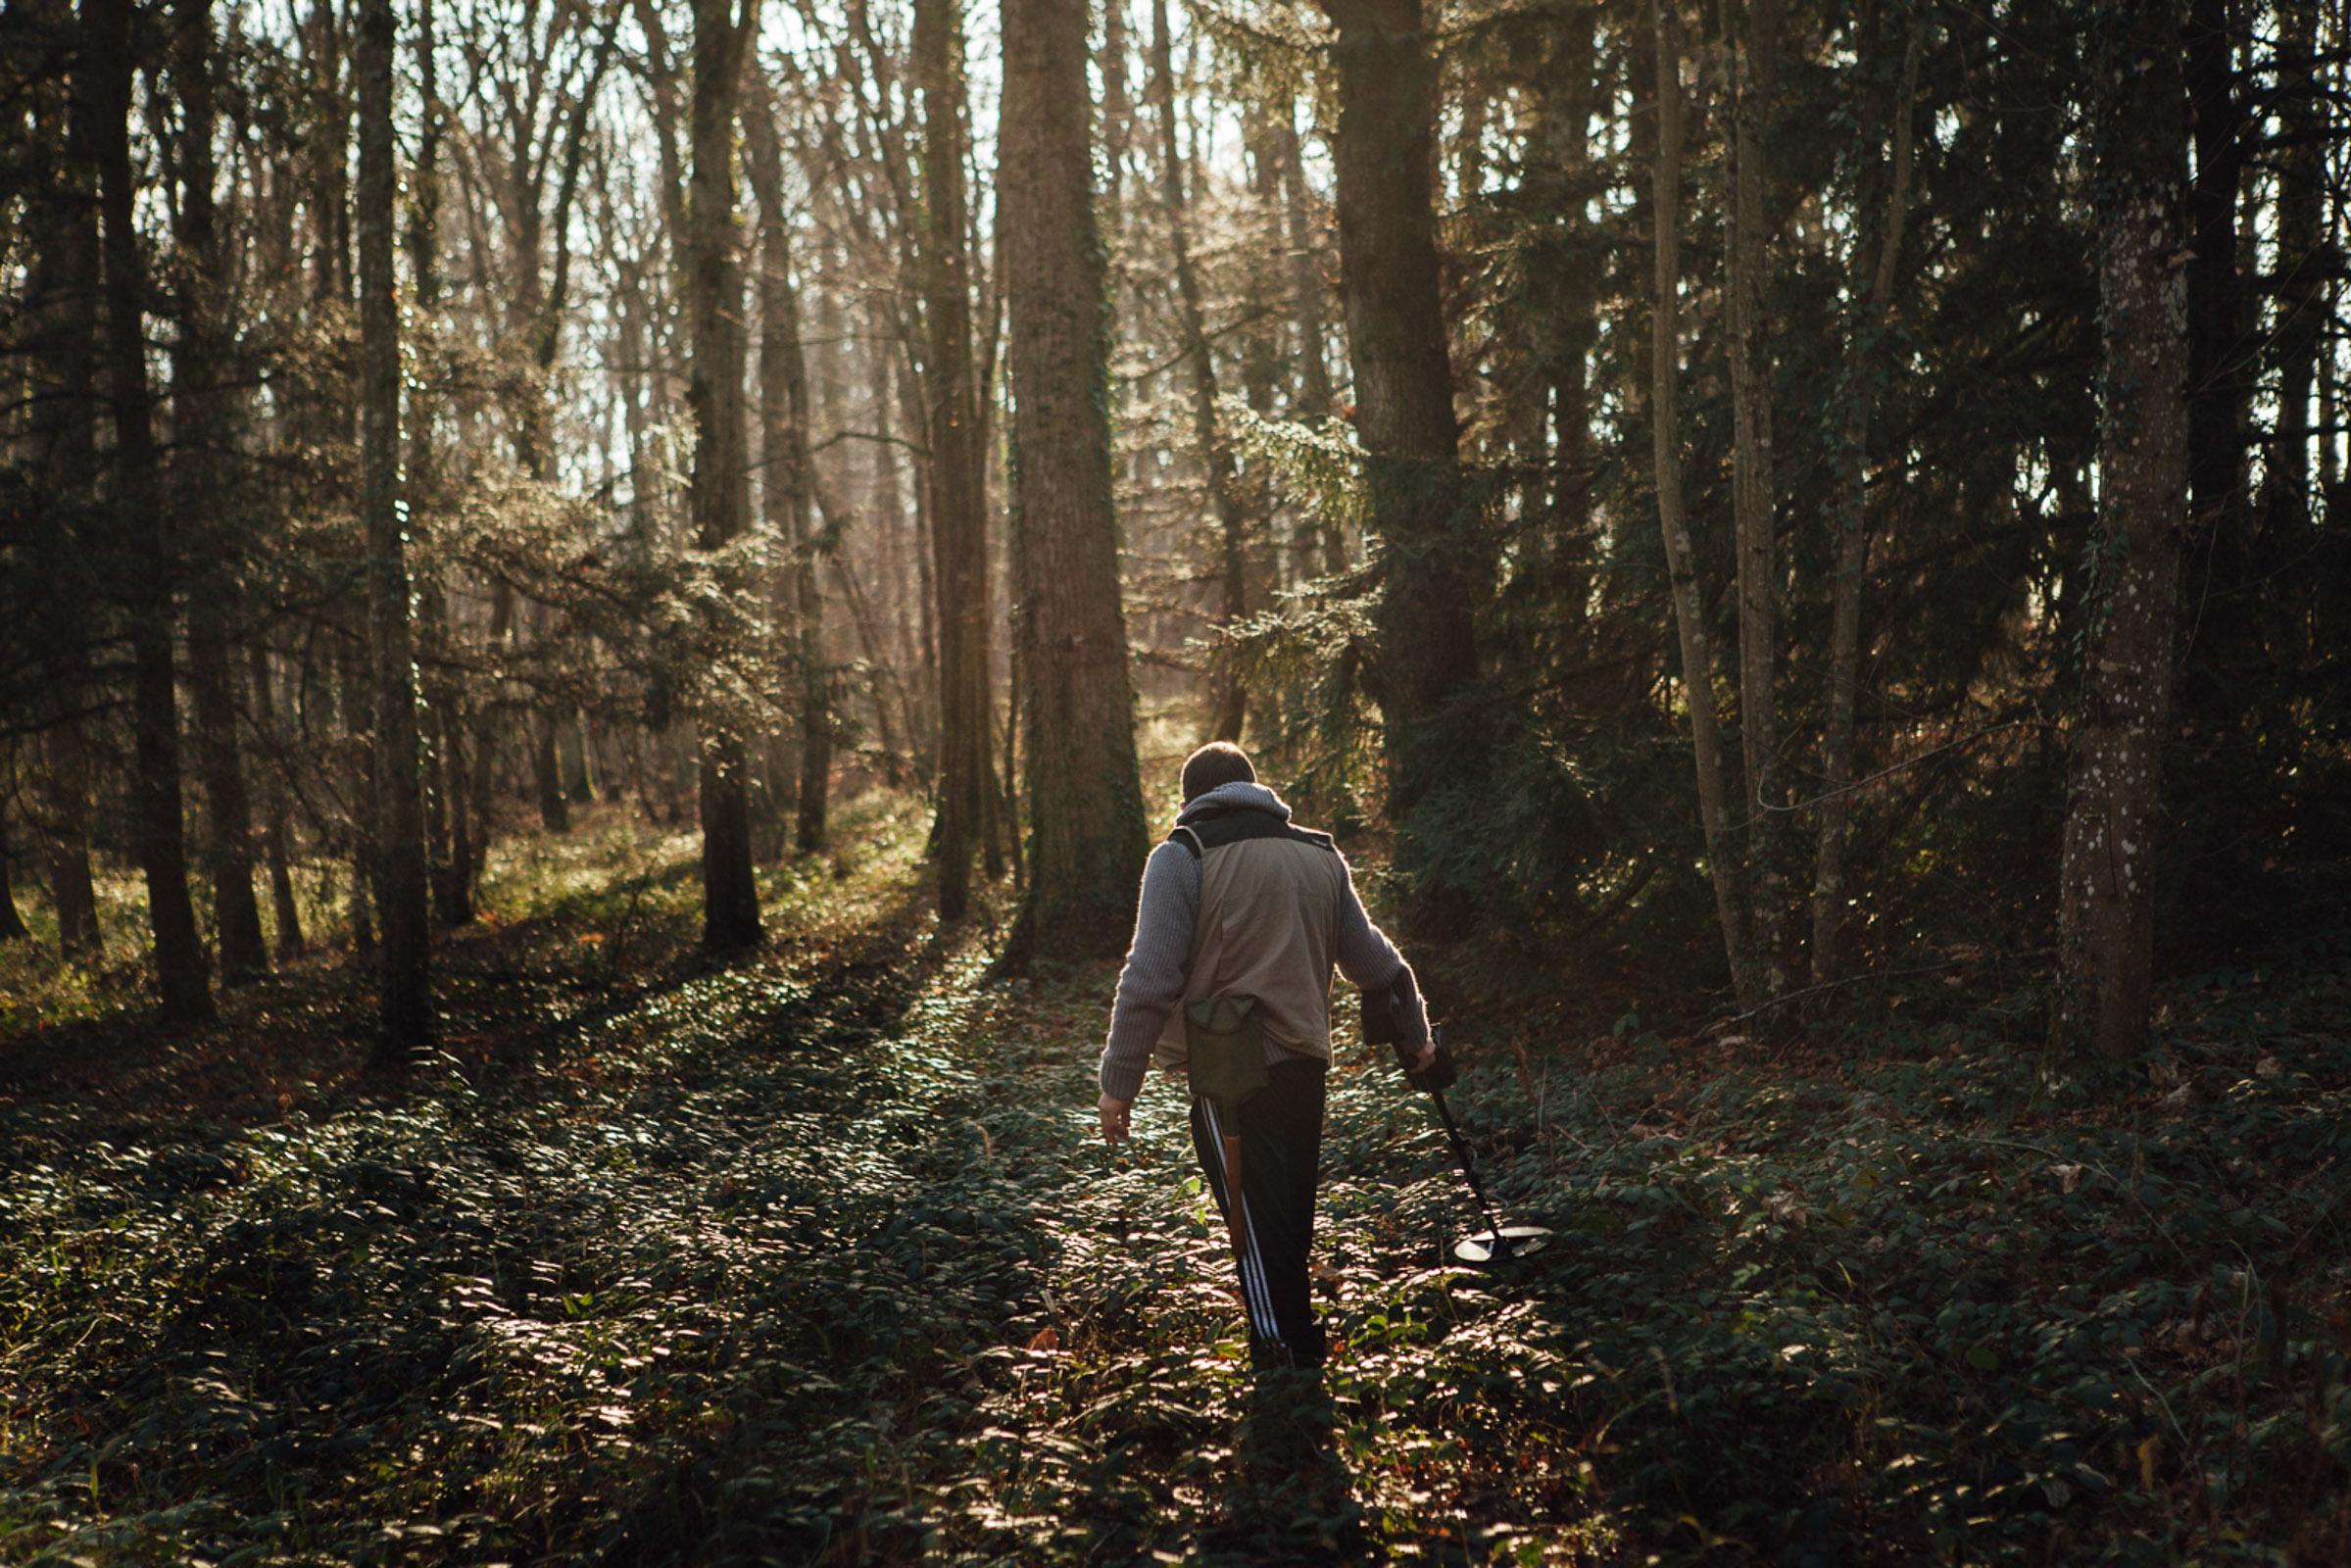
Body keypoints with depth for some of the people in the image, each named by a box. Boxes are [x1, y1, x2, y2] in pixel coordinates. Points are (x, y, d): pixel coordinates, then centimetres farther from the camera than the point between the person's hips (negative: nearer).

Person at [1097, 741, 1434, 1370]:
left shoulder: (1182, 857, -3)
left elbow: (1150, 979, -11)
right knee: (1294, 1220, 19)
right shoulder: (1320, 856, 13)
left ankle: (1284, 1359, -7)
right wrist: (1414, 1035, 33)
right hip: (1305, 1063, 6)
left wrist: (1118, 1082, -7)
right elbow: (1373, 961, 19)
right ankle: (1305, 1346, 29)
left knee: (1258, 1230, -4)